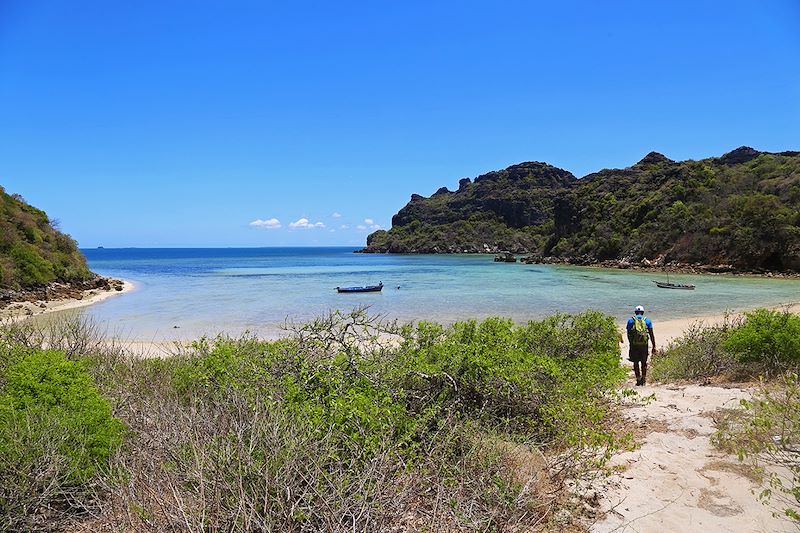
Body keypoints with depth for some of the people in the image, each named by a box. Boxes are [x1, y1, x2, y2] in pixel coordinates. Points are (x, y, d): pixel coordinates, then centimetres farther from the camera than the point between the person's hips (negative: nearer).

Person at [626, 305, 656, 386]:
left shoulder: (630, 321, 6)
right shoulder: (647, 320, 7)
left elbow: (628, 334, 4)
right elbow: (651, 335, 2)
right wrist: (654, 347, 3)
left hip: (634, 344, -1)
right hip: (644, 344, 1)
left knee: (636, 362, 8)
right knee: (644, 362, 16)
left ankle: (638, 379, 6)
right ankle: (643, 378, 15)